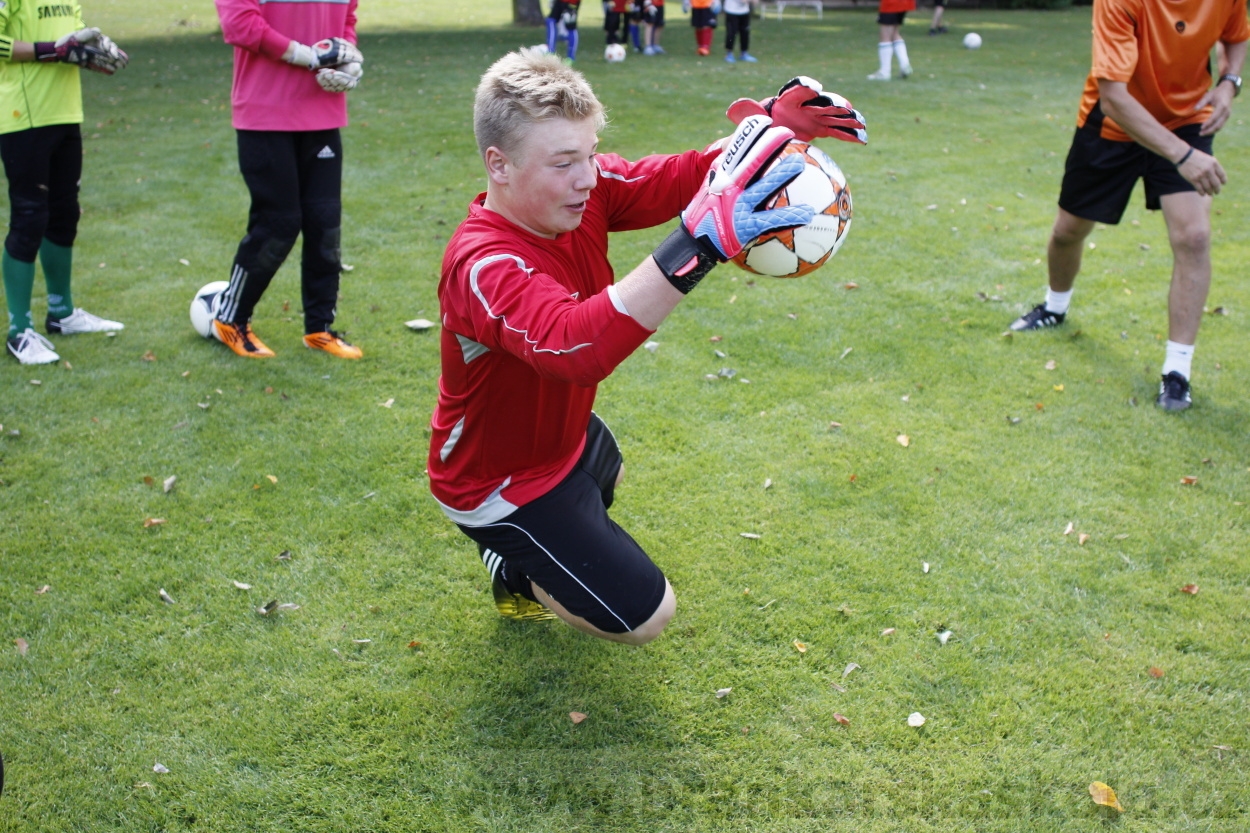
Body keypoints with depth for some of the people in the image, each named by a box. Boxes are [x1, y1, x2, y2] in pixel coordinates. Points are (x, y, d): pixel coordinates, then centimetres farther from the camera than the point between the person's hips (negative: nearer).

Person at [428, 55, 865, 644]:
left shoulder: (586, 189, -17)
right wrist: (699, 244, -68)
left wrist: (771, 122, -42)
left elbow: (678, 177, -21)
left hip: (560, 434, 9)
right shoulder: (482, 265, -40)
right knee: (645, 614, -2)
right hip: (500, 481, -8)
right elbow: (573, 345, -58)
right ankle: (517, 574, 19)